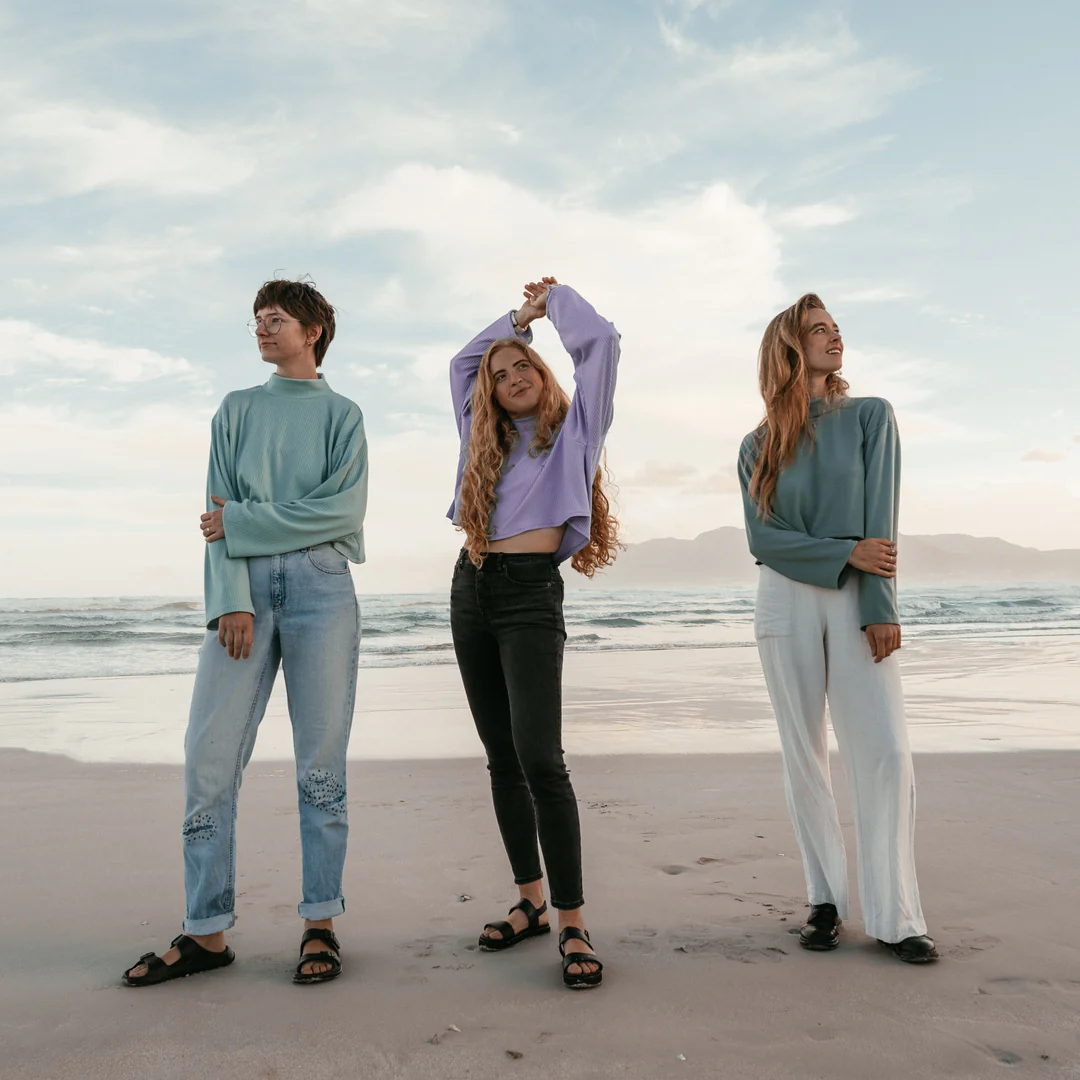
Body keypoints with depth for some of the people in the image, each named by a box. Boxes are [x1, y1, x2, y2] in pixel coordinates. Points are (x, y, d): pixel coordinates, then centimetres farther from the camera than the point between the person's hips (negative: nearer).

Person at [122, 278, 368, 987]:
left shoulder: (342, 413, 12)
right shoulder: (237, 409, 19)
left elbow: (345, 509, -3)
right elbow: (219, 512, 7)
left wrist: (243, 522, -7)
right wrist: (231, 600, -7)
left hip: (320, 583, -2)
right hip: (244, 586, 2)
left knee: (321, 764, -1)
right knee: (210, 758, -4)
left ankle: (321, 925, 9)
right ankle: (207, 934, 6)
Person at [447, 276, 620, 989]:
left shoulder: (574, 429, 9)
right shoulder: (488, 439, 21)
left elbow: (600, 341, 4)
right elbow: (461, 362, 33)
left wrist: (557, 297, 21)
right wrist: (519, 314, 33)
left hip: (531, 592, -6)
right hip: (471, 590, 6)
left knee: (539, 758, -16)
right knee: (502, 761, 7)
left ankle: (574, 927, -10)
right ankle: (531, 904, 17)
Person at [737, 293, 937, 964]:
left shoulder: (870, 416, 5)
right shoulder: (760, 446, 9)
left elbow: (882, 518, -4)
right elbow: (761, 537, -1)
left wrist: (880, 607, -12)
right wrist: (844, 553, -13)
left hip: (859, 601, -1)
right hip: (787, 602, 1)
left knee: (886, 752, -8)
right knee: (805, 756, 4)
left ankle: (895, 918, 2)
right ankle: (827, 902, 15)